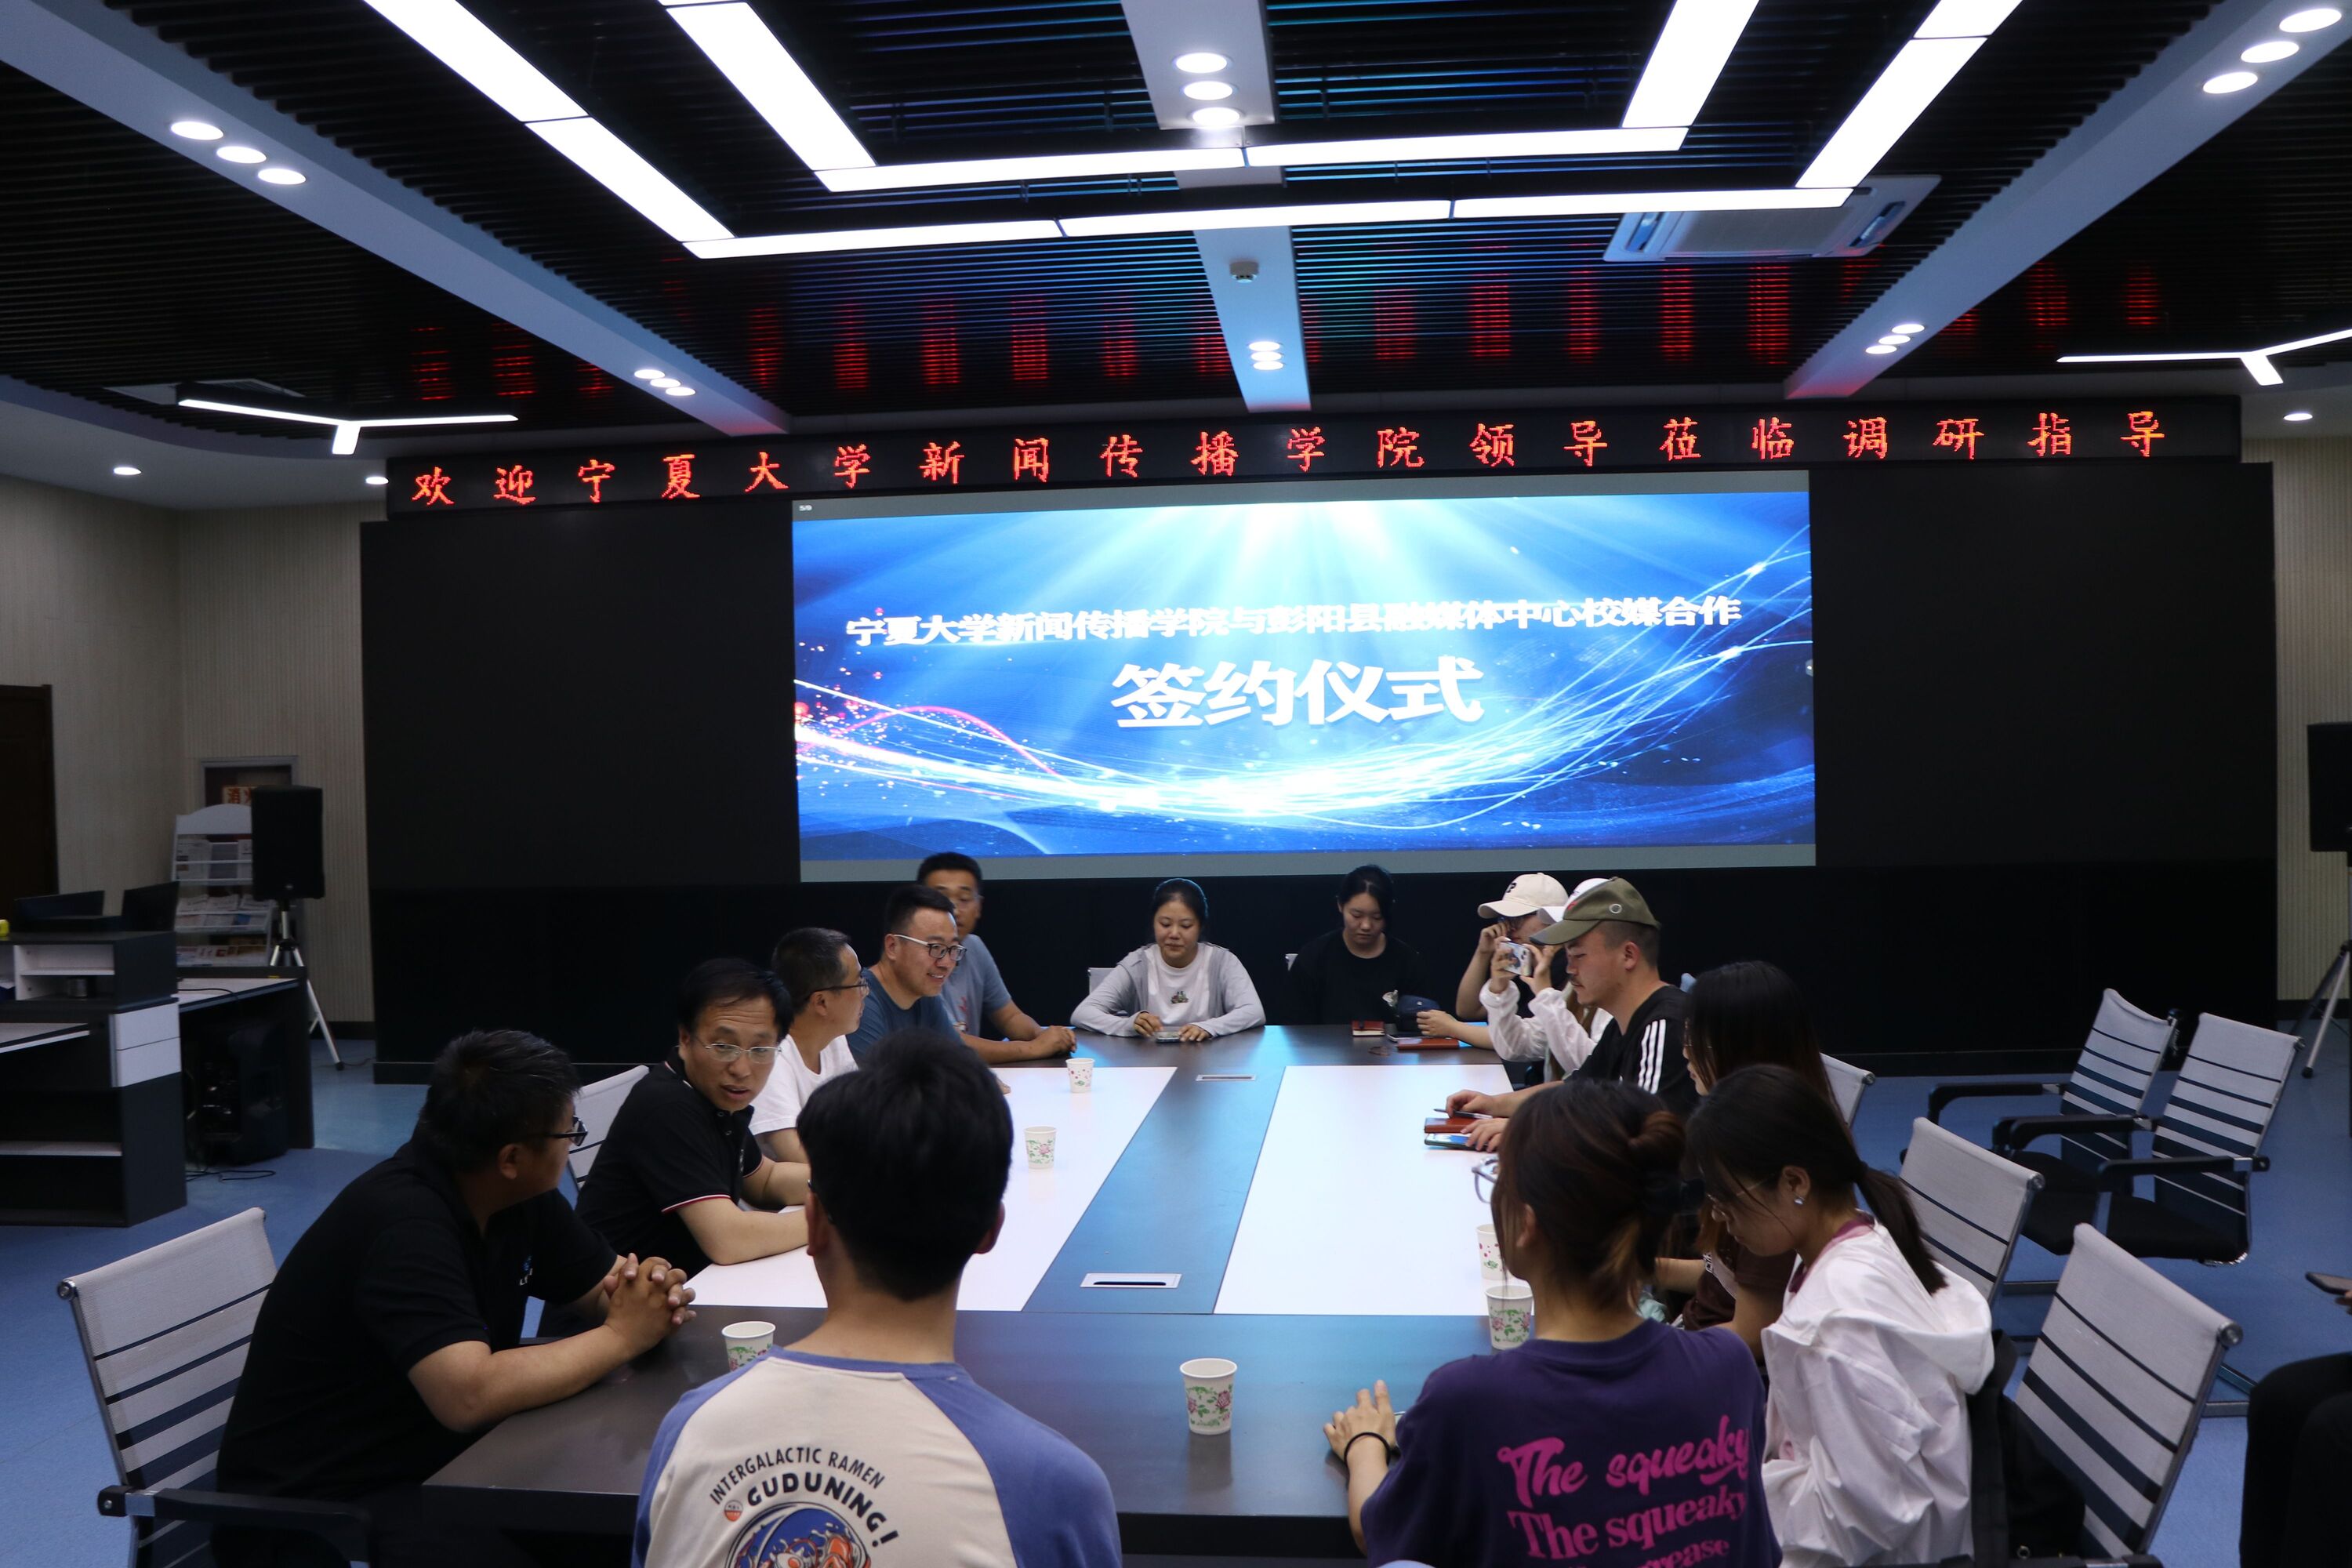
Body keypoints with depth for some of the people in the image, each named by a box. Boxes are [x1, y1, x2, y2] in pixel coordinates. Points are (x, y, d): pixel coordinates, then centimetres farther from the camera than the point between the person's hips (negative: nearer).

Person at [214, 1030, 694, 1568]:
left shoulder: (520, 1196, -1)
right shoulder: (402, 1223, -27)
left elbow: (605, 1289, 8)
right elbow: (469, 1395, -36)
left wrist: (652, 1290, -16)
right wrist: (621, 1337, -24)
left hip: (431, 1459, 8)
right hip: (312, 1505, -8)